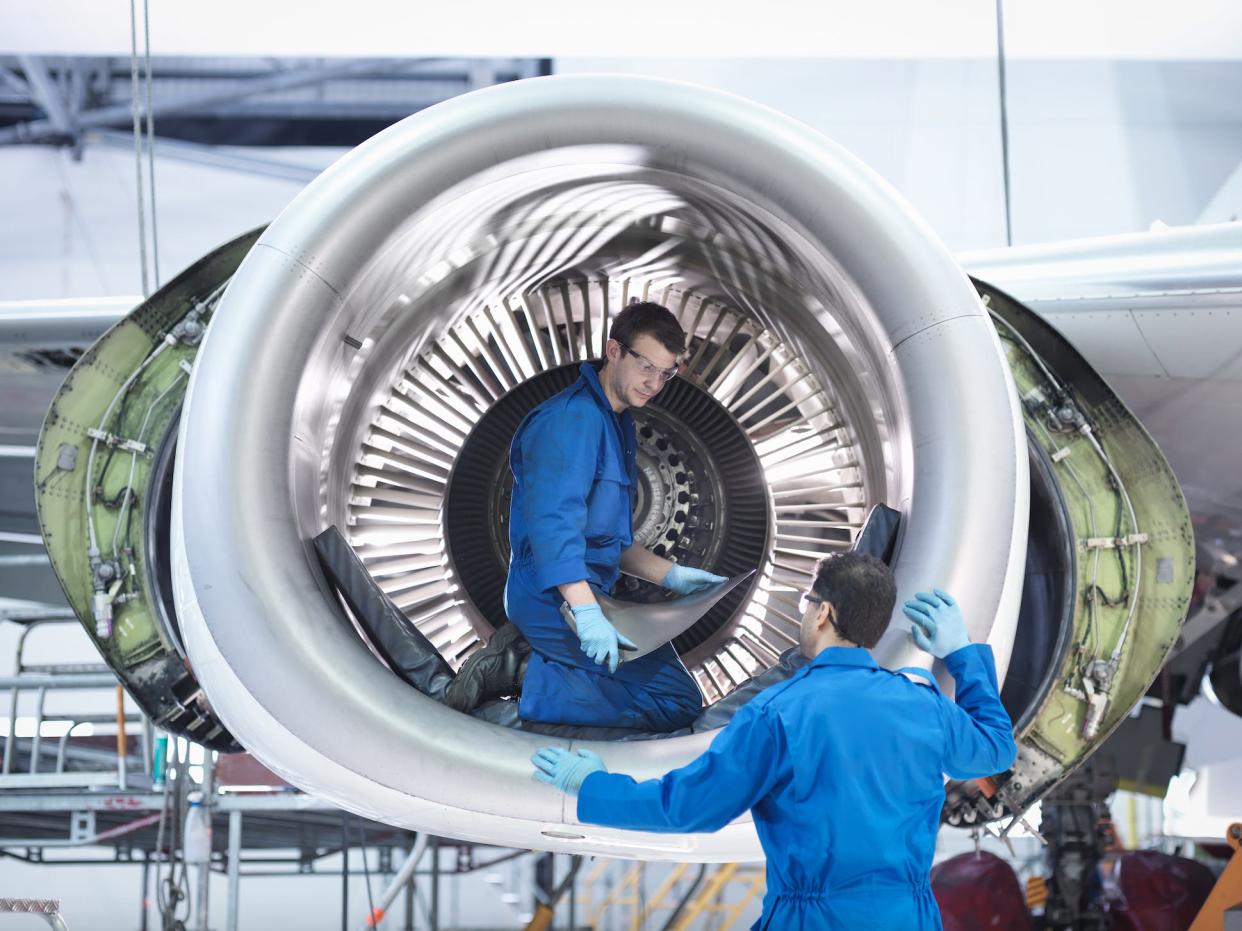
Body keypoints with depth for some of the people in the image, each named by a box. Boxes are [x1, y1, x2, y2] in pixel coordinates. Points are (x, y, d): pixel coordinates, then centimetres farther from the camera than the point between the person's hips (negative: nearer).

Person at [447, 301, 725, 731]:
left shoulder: (618, 423, 19)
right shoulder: (572, 418, -15)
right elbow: (552, 522, -26)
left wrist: (670, 575, 14)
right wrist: (586, 612, -35)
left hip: (589, 595, 10)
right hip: (556, 600, -10)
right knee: (678, 702, -15)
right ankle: (528, 676, -16)